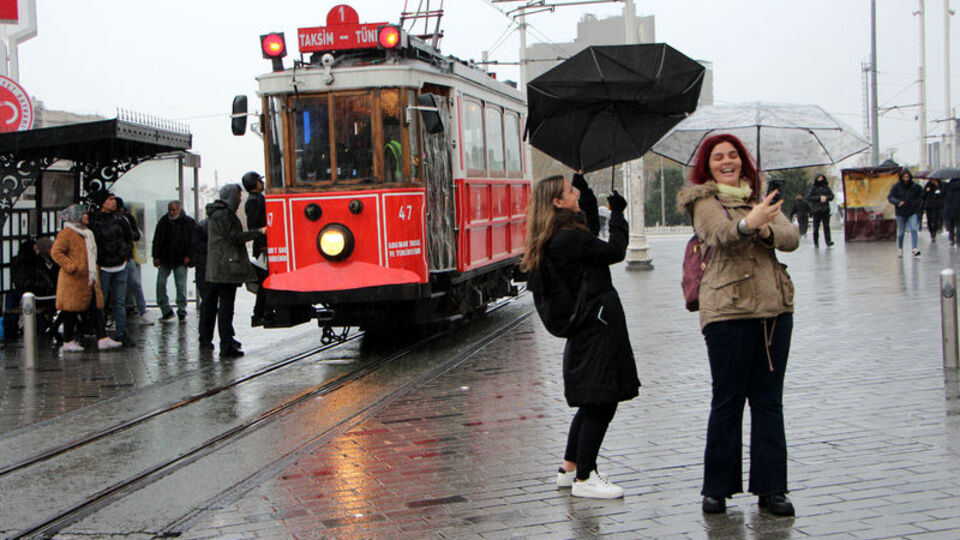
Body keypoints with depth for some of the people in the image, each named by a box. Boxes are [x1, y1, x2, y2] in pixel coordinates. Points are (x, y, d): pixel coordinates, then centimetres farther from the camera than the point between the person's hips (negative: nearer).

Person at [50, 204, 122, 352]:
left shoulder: (87, 233, 18)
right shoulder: (67, 233, -10)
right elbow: (56, 252, -17)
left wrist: (95, 271, 24)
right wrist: (71, 267, -20)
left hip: (89, 280, 9)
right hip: (74, 280, -8)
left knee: (95, 309, 3)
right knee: (72, 310, -1)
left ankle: (102, 339, 0)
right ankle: (68, 342, 8)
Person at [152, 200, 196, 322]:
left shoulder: (189, 222, -2)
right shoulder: (164, 221, 4)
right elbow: (157, 240, 7)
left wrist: (188, 256, -6)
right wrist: (156, 257, 0)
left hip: (181, 261, -3)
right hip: (165, 260, 3)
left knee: (181, 286, -3)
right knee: (160, 284, 0)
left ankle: (182, 312, 8)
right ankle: (166, 311, 10)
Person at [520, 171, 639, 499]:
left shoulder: (558, 237, 11)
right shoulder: (569, 238, -19)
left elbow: (591, 211, 29)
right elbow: (615, 251, -16)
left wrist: (580, 177, 23)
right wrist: (618, 213, -3)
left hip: (586, 327, 10)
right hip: (598, 324, -10)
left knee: (592, 403, 19)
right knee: (602, 402, -5)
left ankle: (569, 469, 25)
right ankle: (583, 479, 0)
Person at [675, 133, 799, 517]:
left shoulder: (759, 200, 18)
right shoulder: (704, 201, 1)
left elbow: (791, 238, 2)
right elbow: (721, 234, -21)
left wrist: (766, 230, -21)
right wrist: (748, 224, -43)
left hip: (775, 308, 5)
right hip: (728, 311, -5)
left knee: (769, 400, 7)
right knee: (728, 400, -2)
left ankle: (770, 488, 13)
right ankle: (717, 489, 8)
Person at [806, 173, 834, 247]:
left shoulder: (826, 187, 12)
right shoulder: (813, 188, 3)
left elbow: (832, 196, 11)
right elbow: (808, 198, -6)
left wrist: (826, 197, -10)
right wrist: (819, 198, -13)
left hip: (825, 210, 2)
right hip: (816, 210, -2)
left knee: (826, 226, -7)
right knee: (816, 227, -2)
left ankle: (828, 241, -12)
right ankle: (816, 243, 7)